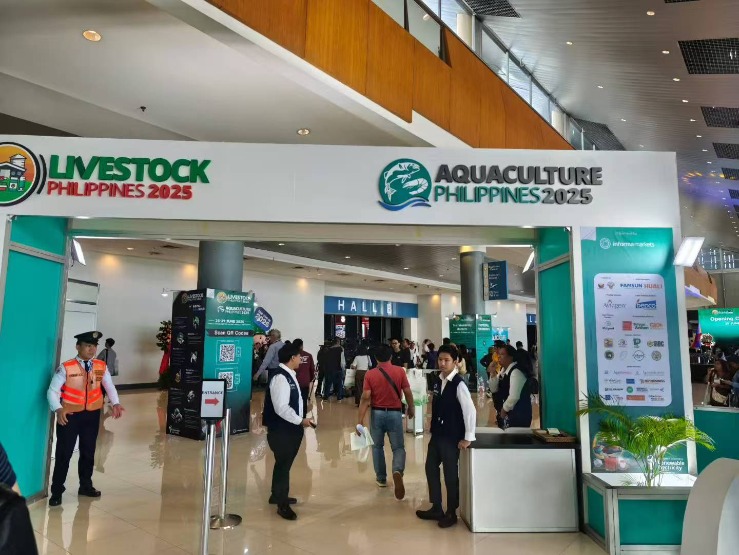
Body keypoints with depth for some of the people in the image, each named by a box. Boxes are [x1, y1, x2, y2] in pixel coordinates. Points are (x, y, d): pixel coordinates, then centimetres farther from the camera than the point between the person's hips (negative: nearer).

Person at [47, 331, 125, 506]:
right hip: (69, 415, -4)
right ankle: (56, 492, 19)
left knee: (88, 452, 16)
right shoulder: (66, 368, -12)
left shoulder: (101, 367, -1)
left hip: (92, 414, 4)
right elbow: (53, 391, -15)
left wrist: (116, 404, -16)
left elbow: (109, 386, 1)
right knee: (64, 453, 3)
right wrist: (58, 409, -32)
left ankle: (86, 486, 34)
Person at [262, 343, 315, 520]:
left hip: (290, 428, 10)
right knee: (283, 464, 2)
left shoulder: (289, 375, 8)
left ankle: (278, 495, 40)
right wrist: (301, 421, -20)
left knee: (284, 463, 22)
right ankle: (282, 504, 17)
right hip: (281, 430, -10)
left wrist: (299, 421, 12)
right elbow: (281, 408, -29)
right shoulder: (280, 377, -24)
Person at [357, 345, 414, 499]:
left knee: (377, 446, 18)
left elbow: (366, 398, -12)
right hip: (395, 413, 0)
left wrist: (360, 421, -10)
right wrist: (411, 409, 15)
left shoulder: (370, 374, -7)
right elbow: (408, 393, -2)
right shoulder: (400, 371, -6)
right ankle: (397, 471, -20)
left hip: (377, 413, 0)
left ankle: (381, 478, 26)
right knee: (398, 447, 7)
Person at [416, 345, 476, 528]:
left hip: (451, 437, -8)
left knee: (450, 474, 5)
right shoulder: (440, 380, 5)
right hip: (437, 434, 8)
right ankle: (436, 508, 30)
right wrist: (433, 428, 14)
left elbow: (470, 410, -21)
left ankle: (451, 513, 22)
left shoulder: (458, 384, -19)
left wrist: (468, 437, -19)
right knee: (431, 468, 15)